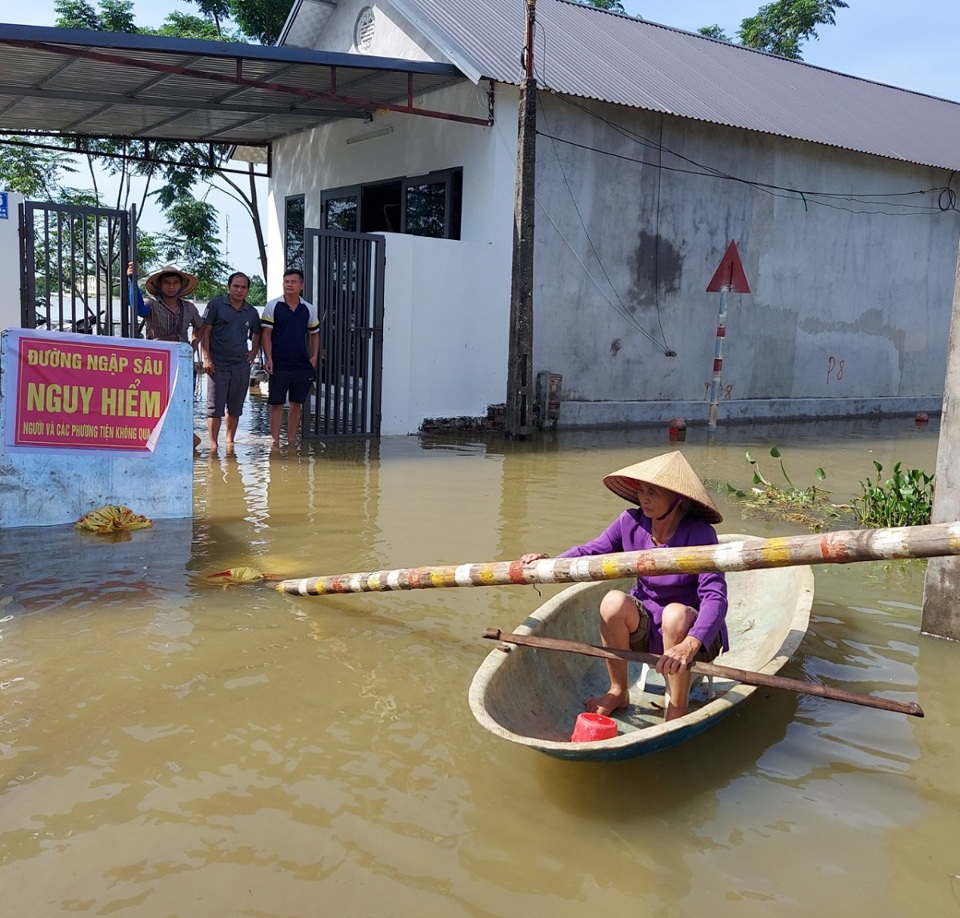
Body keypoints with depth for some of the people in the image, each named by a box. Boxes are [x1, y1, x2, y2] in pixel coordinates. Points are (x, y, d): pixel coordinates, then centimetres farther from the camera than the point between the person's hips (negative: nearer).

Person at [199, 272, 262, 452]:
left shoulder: (252, 312, 9)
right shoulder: (216, 304, -2)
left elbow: (257, 334, 25)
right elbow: (205, 332, -2)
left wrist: (254, 352, 9)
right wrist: (206, 357, -9)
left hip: (241, 365, 4)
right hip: (217, 364, -4)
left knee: (235, 408, 11)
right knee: (215, 407, -2)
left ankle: (230, 440, 23)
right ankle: (213, 443, 1)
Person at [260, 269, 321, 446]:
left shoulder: (309, 309, 7)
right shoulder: (273, 306, -1)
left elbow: (315, 334, 15)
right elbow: (266, 334, -3)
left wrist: (314, 356, 2)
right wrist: (269, 358, -12)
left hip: (302, 365, 3)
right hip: (279, 365, -3)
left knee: (296, 404, 9)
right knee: (276, 404, 0)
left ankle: (291, 441, 17)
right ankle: (275, 442, 5)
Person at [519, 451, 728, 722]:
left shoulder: (699, 534, -22)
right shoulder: (631, 522, -9)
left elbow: (715, 597, -31)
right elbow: (591, 551, -2)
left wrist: (690, 645, -48)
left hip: (691, 629, -4)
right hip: (646, 628, 4)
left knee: (676, 613, -36)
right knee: (614, 601, -26)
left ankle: (677, 709, -18)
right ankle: (618, 692, -5)